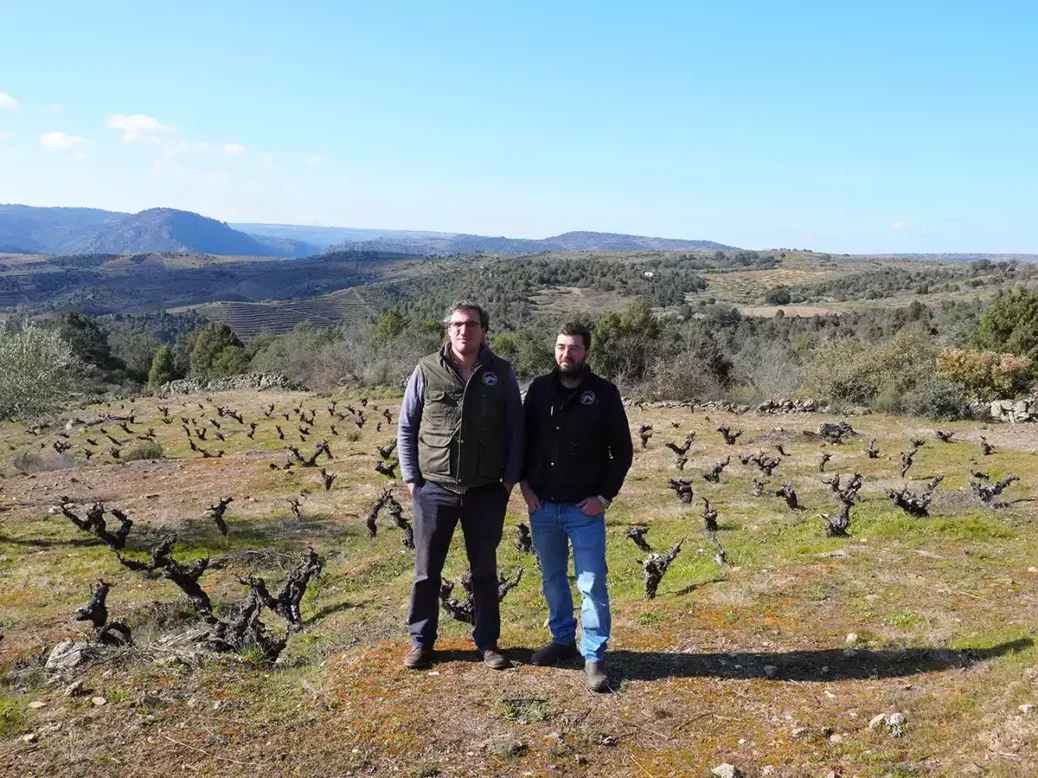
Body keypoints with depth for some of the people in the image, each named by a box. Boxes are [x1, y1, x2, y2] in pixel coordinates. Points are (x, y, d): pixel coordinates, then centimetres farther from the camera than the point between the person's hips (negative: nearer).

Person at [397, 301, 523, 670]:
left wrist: (510, 477, 0)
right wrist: (411, 478, -2)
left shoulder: (501, 373, 0)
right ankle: (420, 641, 24)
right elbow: (406, 427, 2)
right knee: (426, 570, 9)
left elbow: (515, 429, 5)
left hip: (486, 491, 1)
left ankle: (488, 642, 26)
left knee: (485, 570, 13)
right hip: (434, 490, 0)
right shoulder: (427, 371, -3)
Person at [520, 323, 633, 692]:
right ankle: (563, 638, 34)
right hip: (542, 507, 4)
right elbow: (523, 438, 11)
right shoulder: (539, 388, 2)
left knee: (592, 584, -3)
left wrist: (605, 496, -9)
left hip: (585, 508, -3)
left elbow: (622, 450, -2)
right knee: (552, 578, 17)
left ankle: (594, 656, 9)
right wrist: (523, 481, -1)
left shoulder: (604, 393, -6)